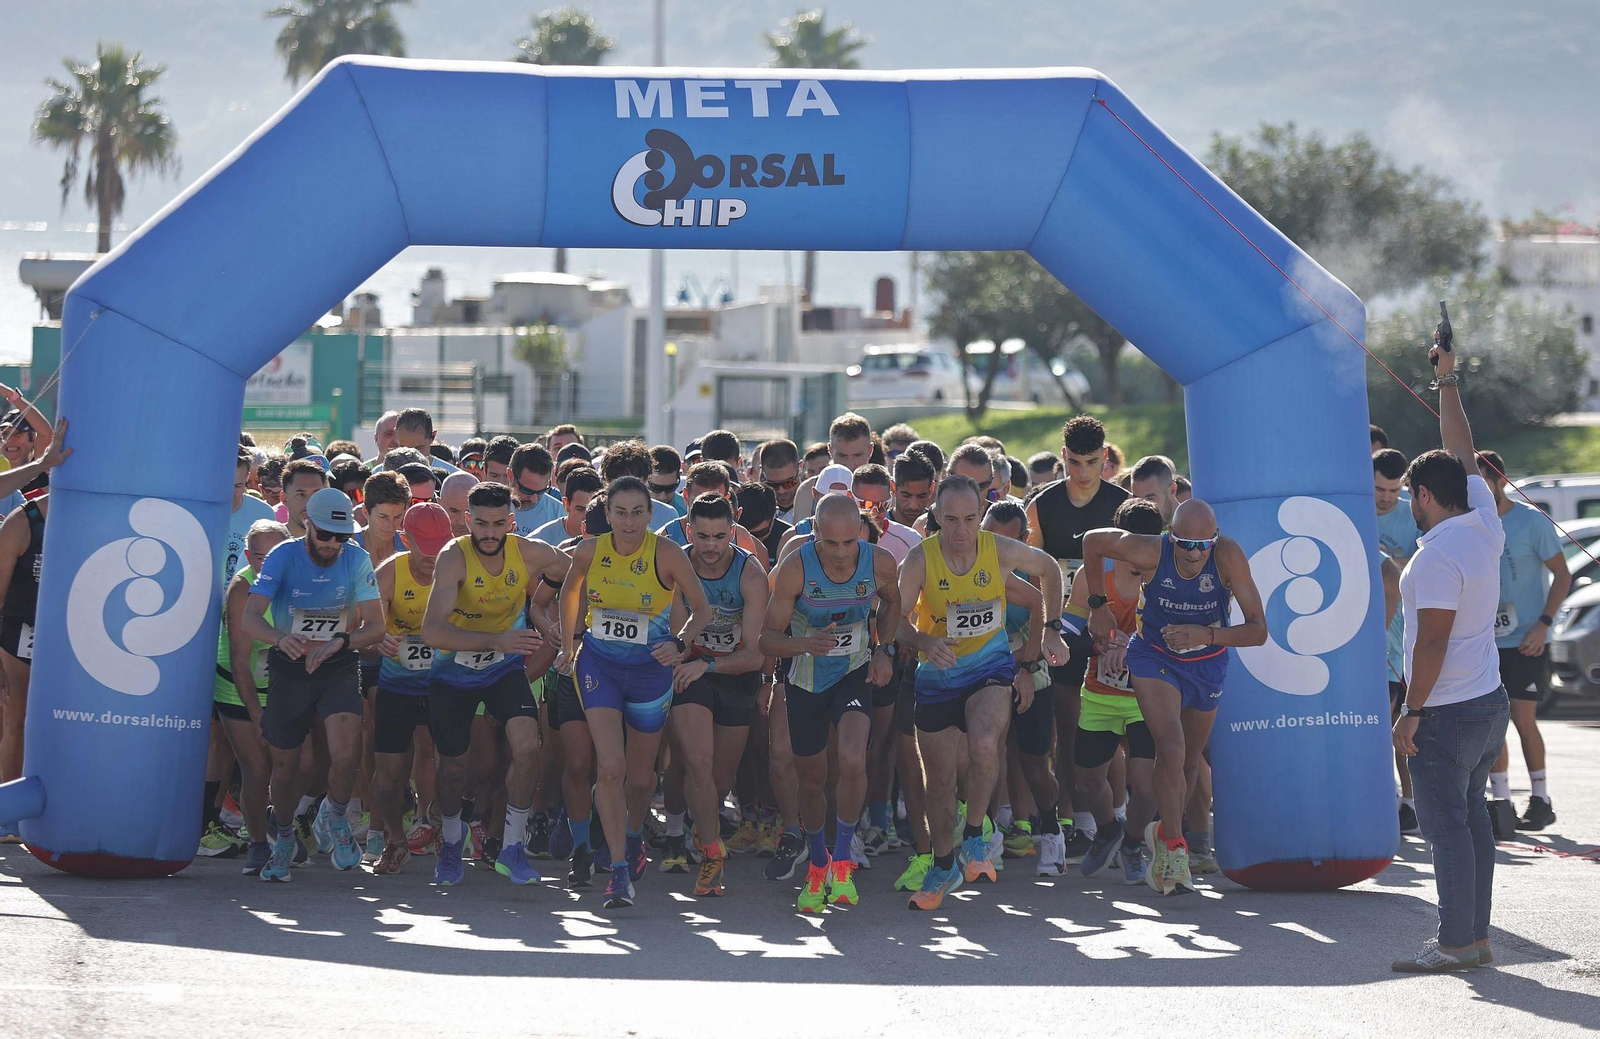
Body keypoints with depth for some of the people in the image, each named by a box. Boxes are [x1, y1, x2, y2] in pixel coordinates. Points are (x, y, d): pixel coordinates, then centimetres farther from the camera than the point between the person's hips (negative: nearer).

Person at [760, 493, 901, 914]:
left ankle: (842, 861, -4)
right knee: (811, 779, 12)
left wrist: (884, 649, -5)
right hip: (806, 678, 0)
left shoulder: (880, 563, -18)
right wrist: (806, 643, -37)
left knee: (853, 761, -24)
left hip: (854, 672, 0)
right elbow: (768, 638, -18)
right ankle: (818, 865, 38)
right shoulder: (795, 568, -24)